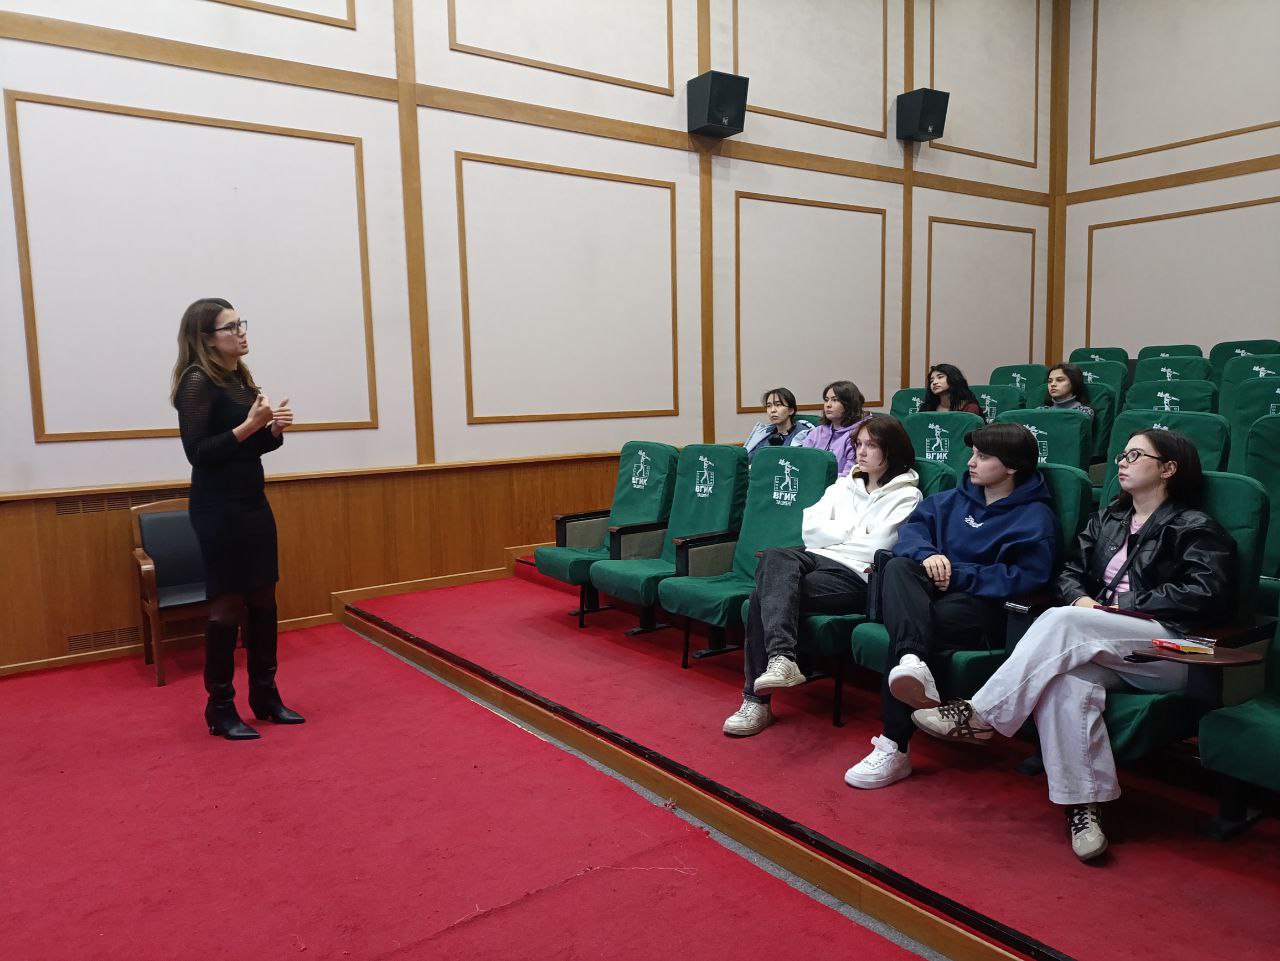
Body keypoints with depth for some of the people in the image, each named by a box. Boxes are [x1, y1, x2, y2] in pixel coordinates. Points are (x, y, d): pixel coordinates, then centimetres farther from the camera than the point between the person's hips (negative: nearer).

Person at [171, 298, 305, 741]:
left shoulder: (240, 378, 11)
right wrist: (249, 425, -22)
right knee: (227, 605, -1)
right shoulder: (197, 382, -12)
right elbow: (198, 452, -16)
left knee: (263, 600, 11)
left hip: (254, 503, 8)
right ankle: (220, 709, 12)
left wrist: (274, 429, -2)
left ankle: (265, 697, 23)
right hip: (218, 510, -8)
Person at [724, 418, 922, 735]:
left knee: (767, 592, -27)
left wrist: (835, 535, 5)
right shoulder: (844, 485, 25)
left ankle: (756, 697, -27)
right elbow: (811, 529, 12)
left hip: (854, 576, -5)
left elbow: (876, 548, -7)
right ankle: (781, 658, -44)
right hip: (816, 559, 5)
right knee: (775, 557, -31)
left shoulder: (906, 495, 6)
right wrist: (856, 535, 2)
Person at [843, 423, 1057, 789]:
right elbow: (912, 527, 14)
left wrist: (958, 575, -15)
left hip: (982, 604, -5)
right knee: (898, 566, -29)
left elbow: (1027, 577, -14)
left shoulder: (1035, 517, 1)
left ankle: (894, 748, -29)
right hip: (933, 589, 6)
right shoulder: (958, 497, 20)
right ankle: (912, 663, -56)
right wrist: (926, 554, -9)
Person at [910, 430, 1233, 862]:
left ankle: (980, 716, -27)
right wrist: (1081, 599, -5)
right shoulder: (1108, 518, 23)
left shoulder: (1195, 528, 5)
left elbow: (1206, 594, -9)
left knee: (1061, 622, -32)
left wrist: (1119, 607, -13)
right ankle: (1081, 804, -33)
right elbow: (1071, 572, 20)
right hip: (1101, 649, 5)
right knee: (1067, 681, -33)